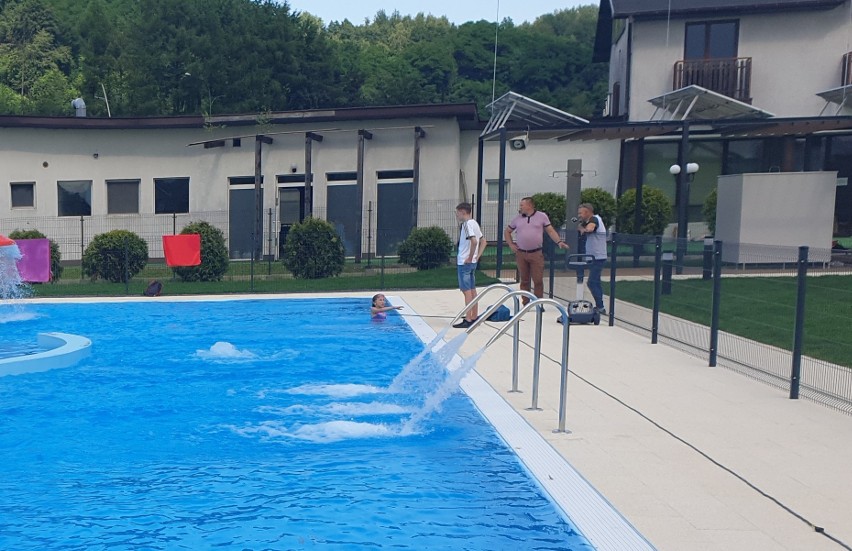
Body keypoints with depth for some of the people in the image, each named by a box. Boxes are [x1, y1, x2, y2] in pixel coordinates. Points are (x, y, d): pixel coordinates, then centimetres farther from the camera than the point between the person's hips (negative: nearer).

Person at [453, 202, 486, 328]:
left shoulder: (467, 224, -15)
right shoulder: (474, 223, 14)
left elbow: (474, 241, -29)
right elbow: (483, 241, 18)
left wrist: (470, 257, -20)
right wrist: (477, 256, 12)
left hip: (465, 262, -10)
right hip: (472, 262, 10)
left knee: (467, 291, -7)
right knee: (472, 290, 13)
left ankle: (468, 320, -6)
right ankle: (474, 317, 19)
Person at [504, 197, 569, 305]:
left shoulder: (542, 216, 3)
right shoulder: (517, 218, 10)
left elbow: (550, 231, 3)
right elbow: (507, 232, 21)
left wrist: (559, 242, -10)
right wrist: (510, 244, 9)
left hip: (536, 254, -2)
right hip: (521, 254, 3)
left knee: (538, 280, -4)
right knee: (524, 280, 7)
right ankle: (525, 303, 16)